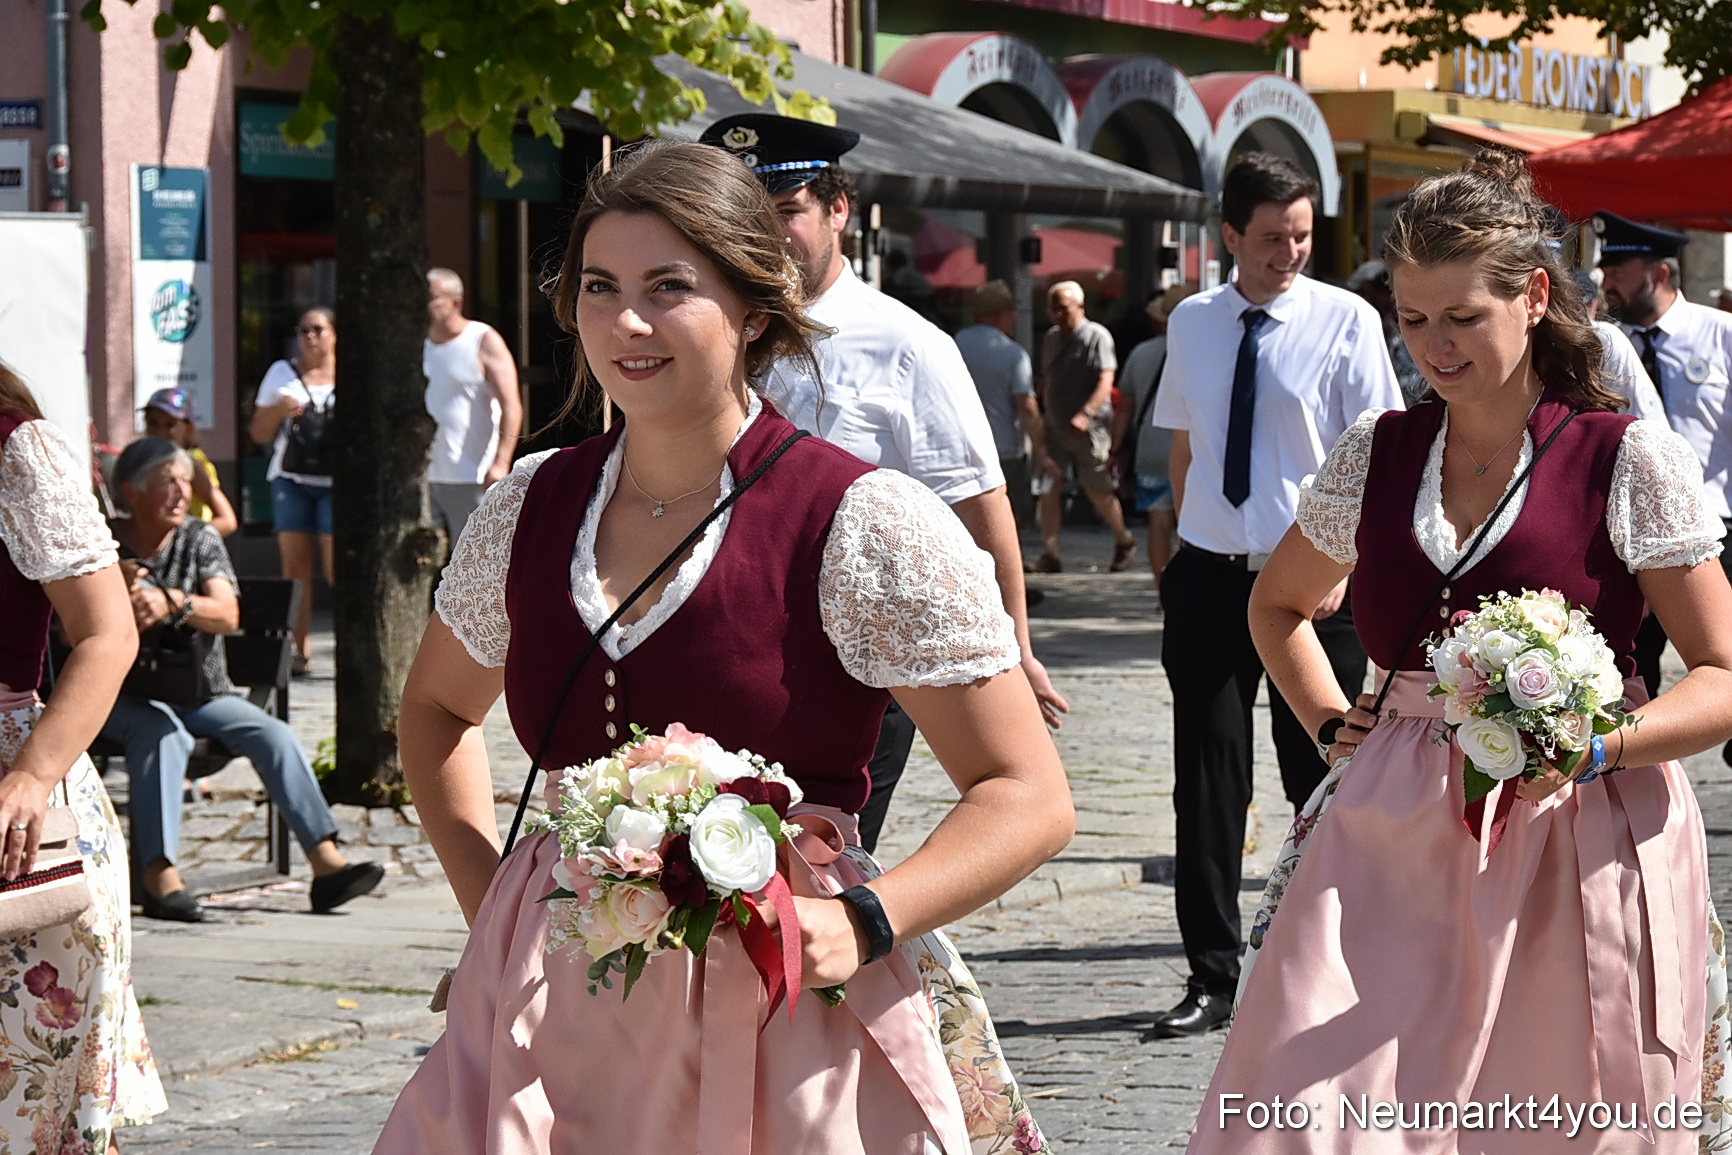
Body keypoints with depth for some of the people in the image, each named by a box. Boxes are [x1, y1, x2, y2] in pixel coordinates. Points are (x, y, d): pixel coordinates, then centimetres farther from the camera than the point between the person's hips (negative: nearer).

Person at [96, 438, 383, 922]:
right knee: (164, 733, -36)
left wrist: (172, 603, -26)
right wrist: (119, 595, -21)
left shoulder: (200, 539, 8)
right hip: (124, 696, -4)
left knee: (273, 733, -19)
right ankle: (159, 878, -42)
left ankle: (328, 865, -26)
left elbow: (228, 616, -7)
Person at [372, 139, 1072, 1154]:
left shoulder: (867, 524, -10)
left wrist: (862, 927, -22)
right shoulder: (531, 507, 5)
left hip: (784, 1034, -4)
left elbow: (1029, 799, -9)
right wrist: (490, 903, 10)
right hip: (557, 1015, 4)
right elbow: (437, 708, 24)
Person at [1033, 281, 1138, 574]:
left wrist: (1086, 414, -31)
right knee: (1048, 486, -7)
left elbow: (1105, 382, -18)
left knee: (1098, 492, 3)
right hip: (1054, 427, 6)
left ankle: (1123, 541, 27)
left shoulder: (1097, 336, -9)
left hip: (1090, 429, -6)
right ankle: (1049, 554, -7)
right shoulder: (1051, 338, 13)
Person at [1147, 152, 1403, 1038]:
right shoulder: (1190, 325, 7)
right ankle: (1212, 978, 9)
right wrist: (1190, 545, 11)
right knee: (1207, 782, 2)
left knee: (1322, 782, 5)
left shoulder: (1345, 321, -4)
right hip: (1210, 576, 3)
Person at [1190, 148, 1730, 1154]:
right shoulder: (1377, 455, 9)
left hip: (1580, 839, -3)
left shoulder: (1632, 459, -3)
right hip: (1398, 841, 3)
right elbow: (1278, 605, 28)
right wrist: (1333, 722, 12)